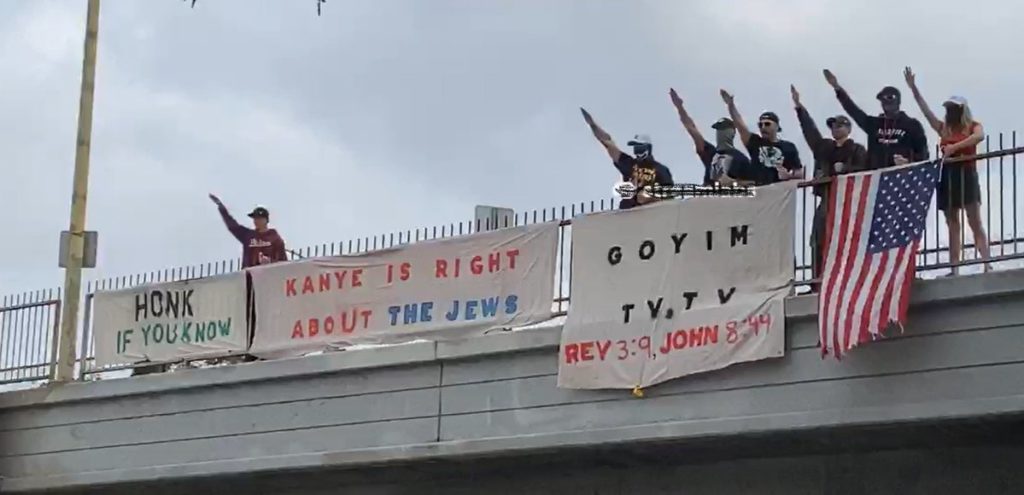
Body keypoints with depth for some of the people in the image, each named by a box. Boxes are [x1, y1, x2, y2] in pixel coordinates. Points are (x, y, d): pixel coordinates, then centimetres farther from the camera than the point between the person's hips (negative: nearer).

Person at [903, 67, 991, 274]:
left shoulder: (973, 126, 3)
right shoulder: (944, 128, 14)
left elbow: (980, 136, -20)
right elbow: (925, 108, 10)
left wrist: (955, 146, -27)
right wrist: (913, 88, 2)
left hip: (966, 175, -5)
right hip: (947, 176, 5)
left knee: (975, 222, -10)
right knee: (952, 225, 2)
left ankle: (987, 264, -14)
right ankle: (954, 269, -2)